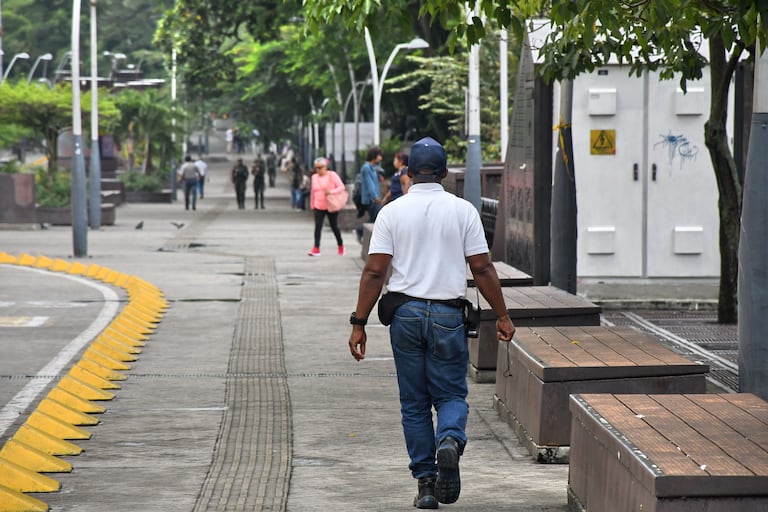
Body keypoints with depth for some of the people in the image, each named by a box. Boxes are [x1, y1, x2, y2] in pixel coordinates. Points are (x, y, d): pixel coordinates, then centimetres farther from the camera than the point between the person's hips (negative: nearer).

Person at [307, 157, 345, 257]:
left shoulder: (332, 175, -5)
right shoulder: (314, 177, 9)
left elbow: (342, 187, -9)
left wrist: (331, 191, -24)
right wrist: (312, 204, 18)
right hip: (319, 207, 3)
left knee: (334, 226, 6)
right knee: (318, 227, -10)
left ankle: (341, 246, 25)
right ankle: (316, 249, -12)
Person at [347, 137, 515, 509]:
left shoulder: (392, 212, 0)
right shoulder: (463, 210, 0)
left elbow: (374, 272, -5)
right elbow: (482, 269, -2)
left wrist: (359, 323, -2)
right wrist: (502, 316, 7)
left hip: (405, 314, 1)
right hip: (448, 314, -1)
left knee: (414, 404, 9)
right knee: (451, 394, 10)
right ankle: (450, 440, -22)